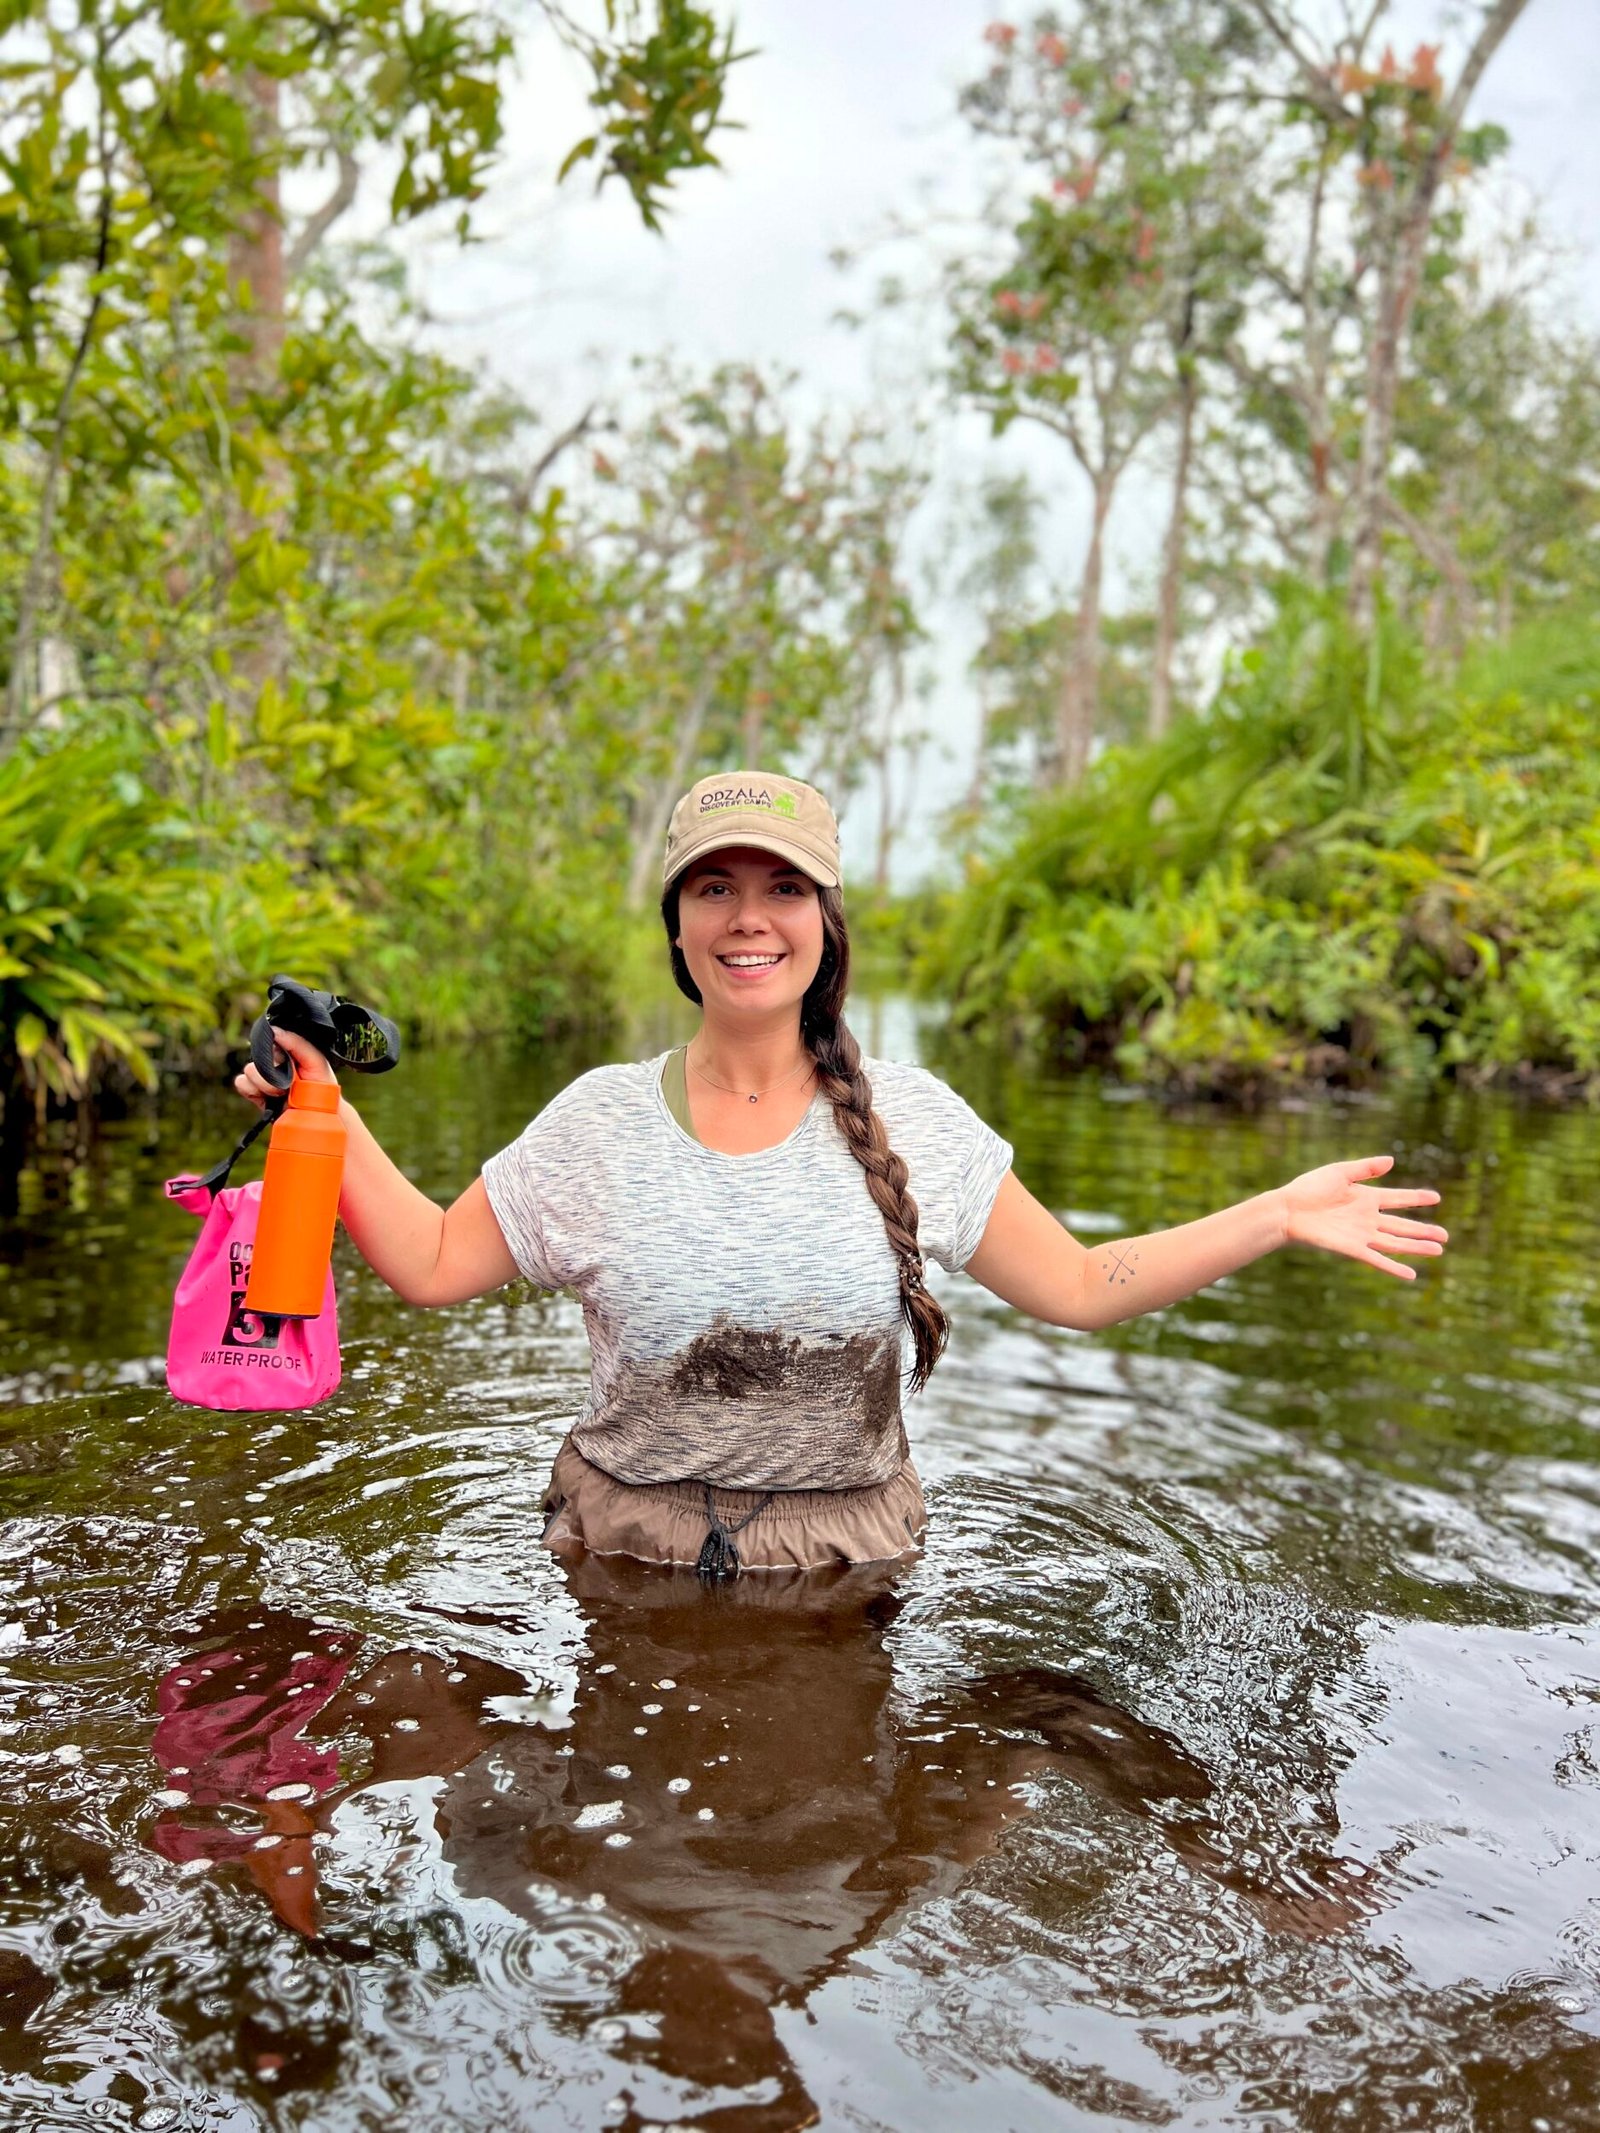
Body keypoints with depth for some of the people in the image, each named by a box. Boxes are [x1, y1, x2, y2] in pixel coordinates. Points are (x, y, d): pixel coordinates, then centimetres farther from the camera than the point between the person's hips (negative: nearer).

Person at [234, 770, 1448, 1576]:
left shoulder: (913, 1120, -4)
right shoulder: (597, 1122, -4)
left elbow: (1080, 1288, 0)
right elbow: (430, 1264, 3)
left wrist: (1275, 1217, -4)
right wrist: (326, 1111, -4)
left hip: (842, 1565, 0)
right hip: (629, 1559, 0)